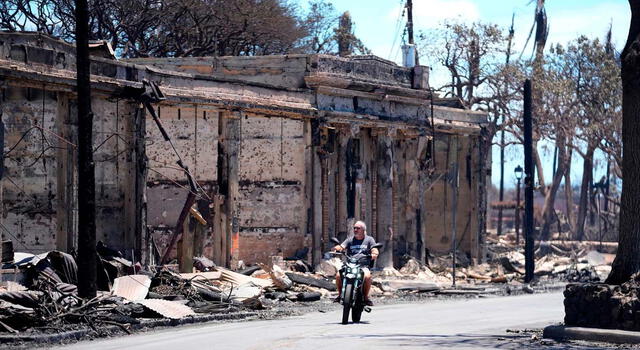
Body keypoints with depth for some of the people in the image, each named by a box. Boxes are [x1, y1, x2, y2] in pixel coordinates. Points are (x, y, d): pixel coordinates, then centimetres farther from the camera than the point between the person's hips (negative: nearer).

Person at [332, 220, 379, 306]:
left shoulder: (369, 239, 11)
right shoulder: (350, 240, 15)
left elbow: (375, 250, -2)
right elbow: (341, 247, 0)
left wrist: (374, 254, -26)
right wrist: (337, 248, -24)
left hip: (363, 266, -2)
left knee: (367, 276, -35)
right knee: (338, 275, -25)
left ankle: (366, 297, -15)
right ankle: (340, 294, -2)